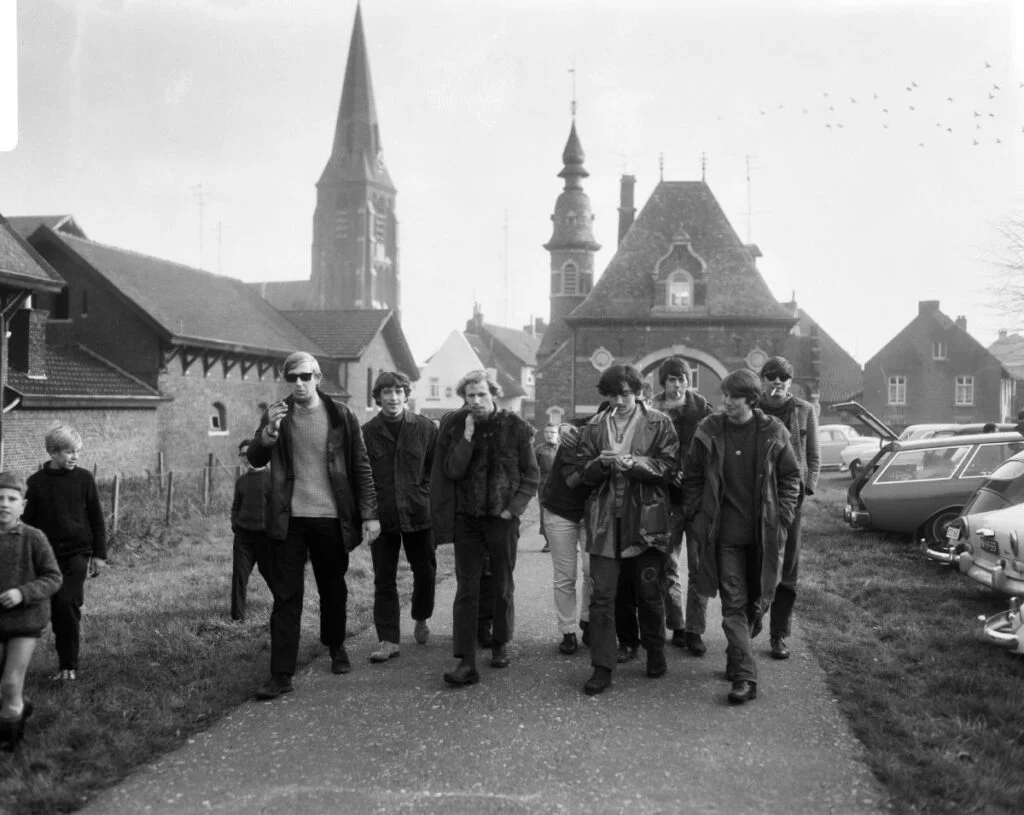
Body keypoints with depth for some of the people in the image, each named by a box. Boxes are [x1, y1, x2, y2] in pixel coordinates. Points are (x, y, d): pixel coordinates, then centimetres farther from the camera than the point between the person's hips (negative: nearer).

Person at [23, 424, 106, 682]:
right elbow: (28, 522, 8)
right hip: (48, 554, 2)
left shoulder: (83, 478, 0)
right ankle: (66, 662, 18)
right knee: (58, 611, 6)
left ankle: (69, 666, -6)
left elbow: (97, 519, 4)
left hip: (77, 553, -2)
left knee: (67, 604, -14)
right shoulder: (36, 481, 3)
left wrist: (99, 554, 0)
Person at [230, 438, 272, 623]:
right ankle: (237, 617, 3)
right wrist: (235, 524, 7)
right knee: (239, 575, -2)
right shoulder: (241, 481, 14)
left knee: (273, 575, 3)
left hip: (266, 535, -4)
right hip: (243, 535, 4)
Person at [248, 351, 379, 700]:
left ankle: (336, 647, 38)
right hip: (288, 518, 0)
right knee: (286, 595, -2)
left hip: (332, 517, 0)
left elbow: (361, 466, 0)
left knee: (333, 588, 14)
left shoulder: (340, 415, -2)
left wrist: (369, 514, -4)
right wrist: (269, 431, -22)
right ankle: (281, 674, -2)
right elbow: (255, 459, -2)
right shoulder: (277, 415, 3)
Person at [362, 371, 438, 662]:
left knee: (425, 573, 11)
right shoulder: (367, 432, 0)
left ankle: (421, 620, 38)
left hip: (419, 514, 1)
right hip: (381, 516, 0)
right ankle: (388, 641, 8)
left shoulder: (425, 428, 1)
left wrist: (428, 499, -4)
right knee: (384, 581, 2)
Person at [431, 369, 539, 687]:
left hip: (502, 518, 0)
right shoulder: (454, 425, -1)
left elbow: (531, 476, 1)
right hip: (466, 518, 0)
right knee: (466, 589, -4)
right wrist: (467, 436, -17)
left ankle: (500, 645, 30)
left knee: (503, 587, 11)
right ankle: (466, 663, -5)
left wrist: (513, 508, -9)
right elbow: (452, 471, -9)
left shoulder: (515, 427, -4)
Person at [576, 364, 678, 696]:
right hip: (604, 520, 2)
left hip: (645, 519, -2)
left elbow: (669, 466, -7)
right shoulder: (595, 426, 9)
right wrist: (602, 462, -14)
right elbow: (583, 470, 7)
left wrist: (635, 463, -20)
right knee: (602, 594, -2)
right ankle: (602, 667, 4)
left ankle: (655, 651, 32)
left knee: (648, 592, 10)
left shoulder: (659, 423, 1)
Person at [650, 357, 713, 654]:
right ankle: (677, 626, 18)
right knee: (668, 565, 7)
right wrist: (668, 475, -13)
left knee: (699, 565, -2)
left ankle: (695, 630, 5)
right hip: (667, 499, 1)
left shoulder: (703, 410, 1)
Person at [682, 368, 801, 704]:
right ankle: (744, 676, -4)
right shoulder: (708, 432, -2)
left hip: (763, 533, 1)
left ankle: (737, 658, 34)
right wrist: (695, 519, -1)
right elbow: (692, 478, 5)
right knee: (734, 603, -4)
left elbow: (791, 476, 5)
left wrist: (782, 518, -3)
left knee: (757, 600, 12)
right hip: (724, 534, -1)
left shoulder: (773, 433, -3)